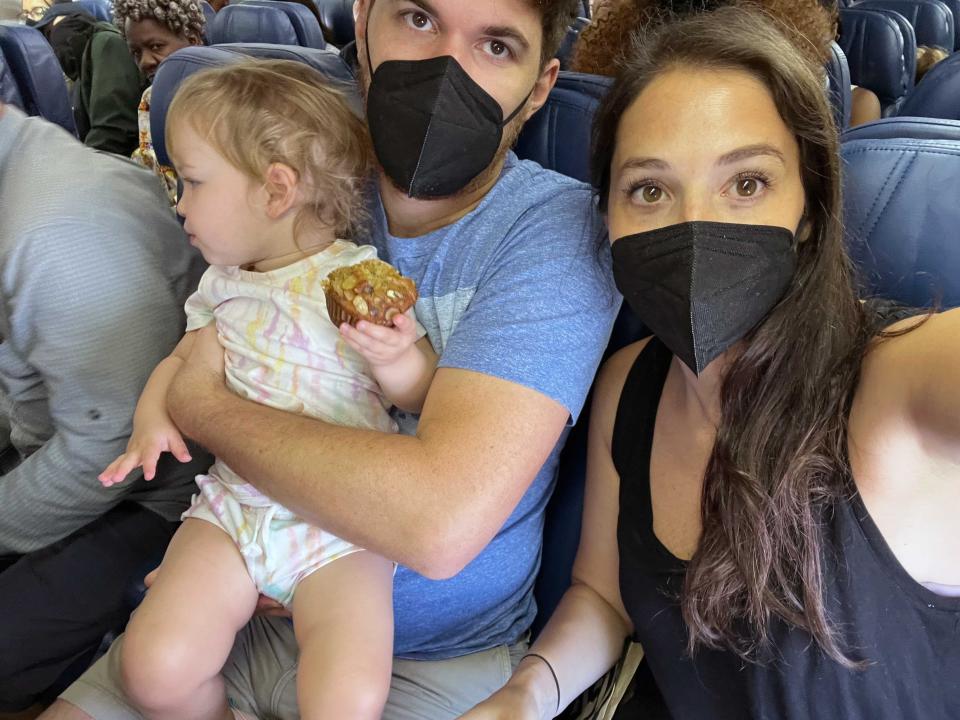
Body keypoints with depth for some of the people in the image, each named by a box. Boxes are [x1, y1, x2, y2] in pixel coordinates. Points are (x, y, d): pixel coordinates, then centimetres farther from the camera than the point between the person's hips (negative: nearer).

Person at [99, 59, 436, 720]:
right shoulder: (222, 284, 7)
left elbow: (425, 397, -5)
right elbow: (182, 357, 23)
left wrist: (395, 358, -27)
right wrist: (152, 412, 3)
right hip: (234, 505, 5)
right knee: (155, 667, -12)